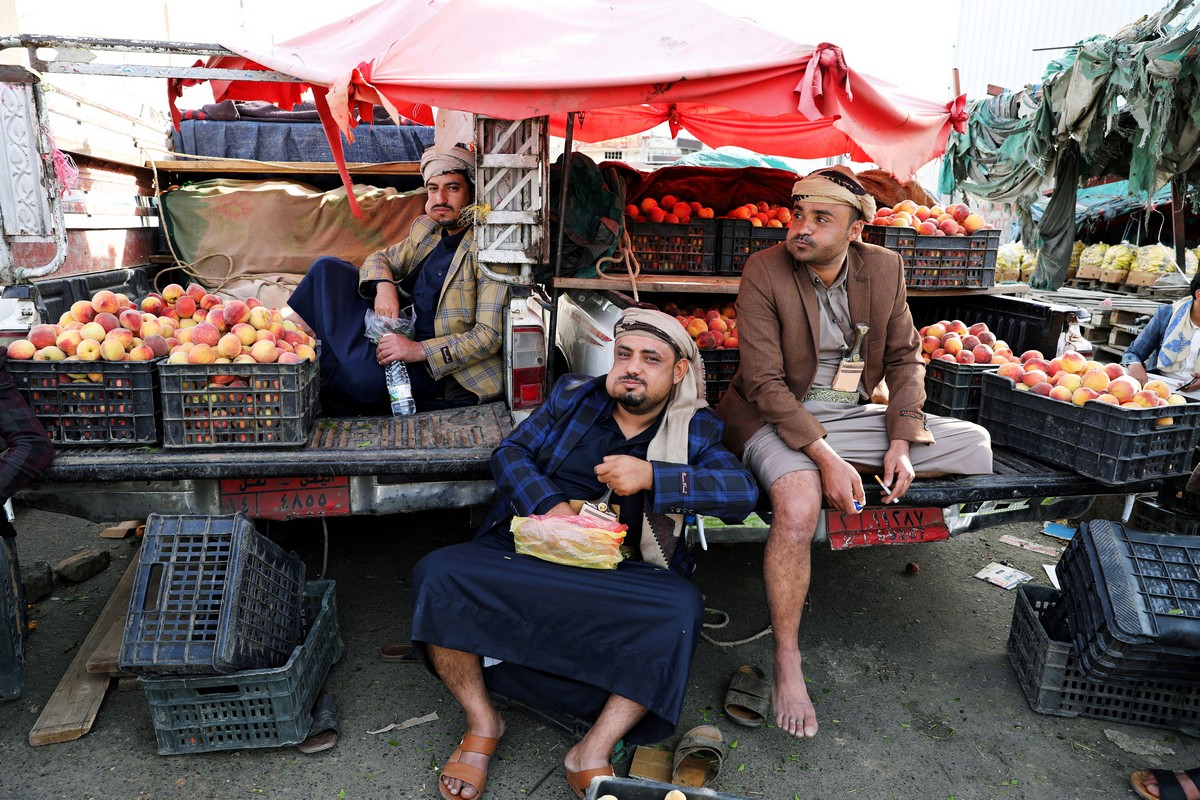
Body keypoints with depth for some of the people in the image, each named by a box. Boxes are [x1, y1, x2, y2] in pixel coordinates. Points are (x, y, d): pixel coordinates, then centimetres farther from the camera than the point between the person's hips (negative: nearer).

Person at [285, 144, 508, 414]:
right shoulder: (426, 229, 7)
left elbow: (489, 336, -22)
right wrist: (383, 285, -8)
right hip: (403, 337, 8)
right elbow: (378, 259, 17)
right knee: (328, 268, 2)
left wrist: (420, 350, -29)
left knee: (358, 375, -33)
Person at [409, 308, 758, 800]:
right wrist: (549, 505, -14)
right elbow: (510, 452, 6)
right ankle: (481, 724, -2)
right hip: (523, 552, 2)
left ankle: (593, 754, -15)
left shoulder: (695, 429, 7)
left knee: (680, 609, -31)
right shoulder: (572, 396, 12)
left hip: (622, 578, -1)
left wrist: (651, 476, -20)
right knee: (437, 575, -23)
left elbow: (742, 491, -9)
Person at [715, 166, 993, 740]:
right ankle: (787, 666, -17)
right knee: (799, 504, -34)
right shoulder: (764, 271, -15)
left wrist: (900, 444, -6)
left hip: (853, 415, 6)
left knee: (975, 445, 1)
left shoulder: (885, 268, 0)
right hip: (776, 419, -5)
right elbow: (765, 383, -18)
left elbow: (905, 357, 8)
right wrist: (825, 459, -26)